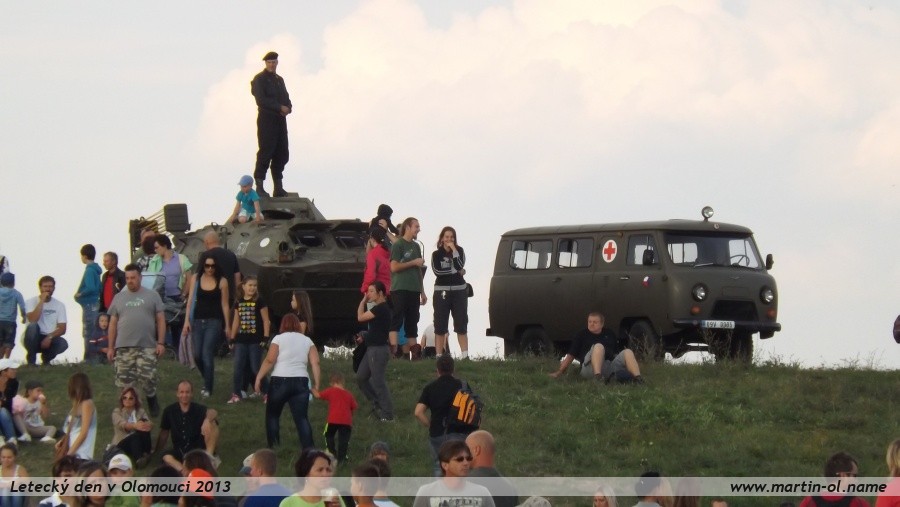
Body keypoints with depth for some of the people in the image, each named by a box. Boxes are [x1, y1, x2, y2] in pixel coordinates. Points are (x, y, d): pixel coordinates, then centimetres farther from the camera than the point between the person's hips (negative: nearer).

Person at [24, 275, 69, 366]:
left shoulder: (59, 305, 0)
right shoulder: (31, 302, -7)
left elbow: (62, 328, -5)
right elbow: (33, 320, -25)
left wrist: (49, 337, -22)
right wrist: (42, 301, -23)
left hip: (49, 339, 2)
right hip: (33, 339, -2)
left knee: (63, 344, -30)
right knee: (33, 326, -35)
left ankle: (46, 357, 4)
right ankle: (31, 359, -15)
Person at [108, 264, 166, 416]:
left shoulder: (152, 296, 8)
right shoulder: (119, 298, 14)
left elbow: (160, 320, 5)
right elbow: (113, 324, 14)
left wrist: (160, 343, -4)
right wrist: (111, 347, 10)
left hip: (147, 347, -2)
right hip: (123, 348, 2)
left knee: (148, 380, -8)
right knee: (124, 381, -1)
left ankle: (152, 403, 16)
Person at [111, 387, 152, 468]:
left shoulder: (141, 412, 14)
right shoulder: (117, 412, 6)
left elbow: (150, 423, -7)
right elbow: (122, 424, -17)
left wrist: (147, 425, -36)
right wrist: (134, 426, -41)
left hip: (139, 443, 2)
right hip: (122, 445, -2)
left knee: (143, 426, -27)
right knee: (135, 436, -35)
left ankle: (145, 454, -31)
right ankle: (138, 458, -54)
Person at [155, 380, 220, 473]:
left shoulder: (198, 409, -4)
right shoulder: (169, 411, 3)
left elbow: (213, 412, -27)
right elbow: (163, 434, 10)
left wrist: (207, 419, -49)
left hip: (199, 449, -1)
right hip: (180, 451, 1)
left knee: (212, 423, -23)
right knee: (166, 457, -31)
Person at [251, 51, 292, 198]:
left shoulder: (279, 80, 20)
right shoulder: (259, 79, -2)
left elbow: (286, 98, 16)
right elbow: (261, 100, -13)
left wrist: (287, 108, -7)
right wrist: (280, 107, -17)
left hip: (280, 120, 7)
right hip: (267, 121, -7)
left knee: (282, 153, 5)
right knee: (266, 152, -11)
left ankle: (279, 188, 9)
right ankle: (259, 187, -9)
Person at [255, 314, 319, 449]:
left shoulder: (279, 338, 1)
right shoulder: (307, 340, 12)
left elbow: (269, 361, -7)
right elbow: (315, 363, 4)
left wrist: (259, 378, -3)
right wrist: (316, 384, 6)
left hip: (280, 381, -3)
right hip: (301, 382, 3)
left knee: (272, 415, 13)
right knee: (302, 418, -1)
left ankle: (274, 447, 8)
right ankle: (308, 449, -13)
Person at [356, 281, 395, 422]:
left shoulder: (381, 309, -17)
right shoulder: (380, 308, 14)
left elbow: (360, 317, -11)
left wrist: (363, 301, -4)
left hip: (379, 350, -10)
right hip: (372, 349, 10)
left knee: (379, 382, -7)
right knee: (361, 378, 15)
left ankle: (387, 415, -3)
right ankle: (377, 404, 21)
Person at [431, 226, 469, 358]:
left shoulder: (459, 251, 7)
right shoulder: (436, 254, 5)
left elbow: (460, 266, -11)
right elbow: (437, 271, -10)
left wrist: (454, 250, -12)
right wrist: (456, 271, -8)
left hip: (459, 290, 0)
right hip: (442, 291, 0)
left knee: (461, 324, 0)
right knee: (440, 326, -1)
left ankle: (465, 355, -2)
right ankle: (439, 356, 0)